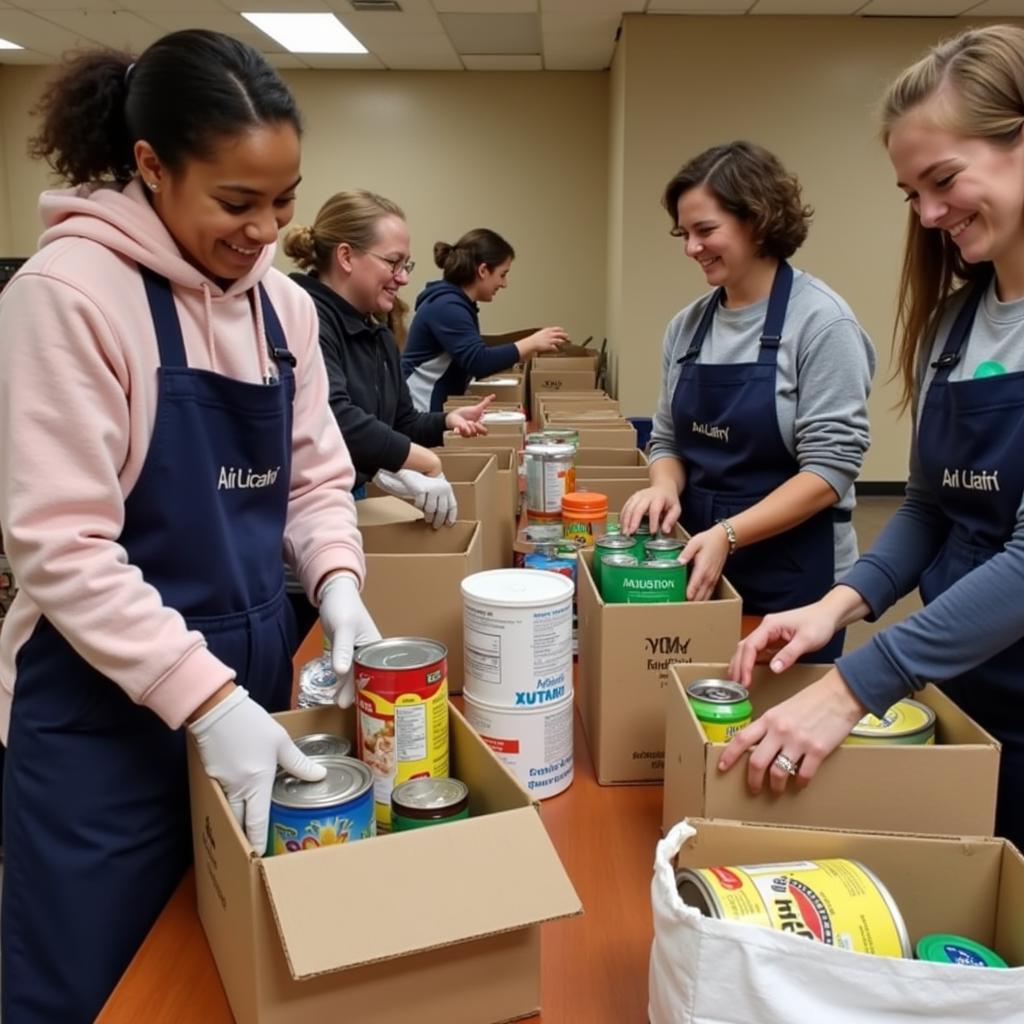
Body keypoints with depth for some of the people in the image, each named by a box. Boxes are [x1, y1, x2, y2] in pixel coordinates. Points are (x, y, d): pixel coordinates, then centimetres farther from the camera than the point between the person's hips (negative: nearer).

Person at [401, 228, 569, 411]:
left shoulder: (459, 303, 13)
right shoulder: (446, 306, -17)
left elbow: (474, 359, 15)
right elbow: (477, 361, -26)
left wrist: (530, 348, 10)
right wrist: (532, 343, -19)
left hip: (438, 412, 9)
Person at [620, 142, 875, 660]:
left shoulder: (821, 321, -13)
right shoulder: (687, 325, 4)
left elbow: (830, 467, -17)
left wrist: (727, 534, -26)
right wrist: (665, 486, -10)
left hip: (793, 576, -5)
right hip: (696, 562, 5)